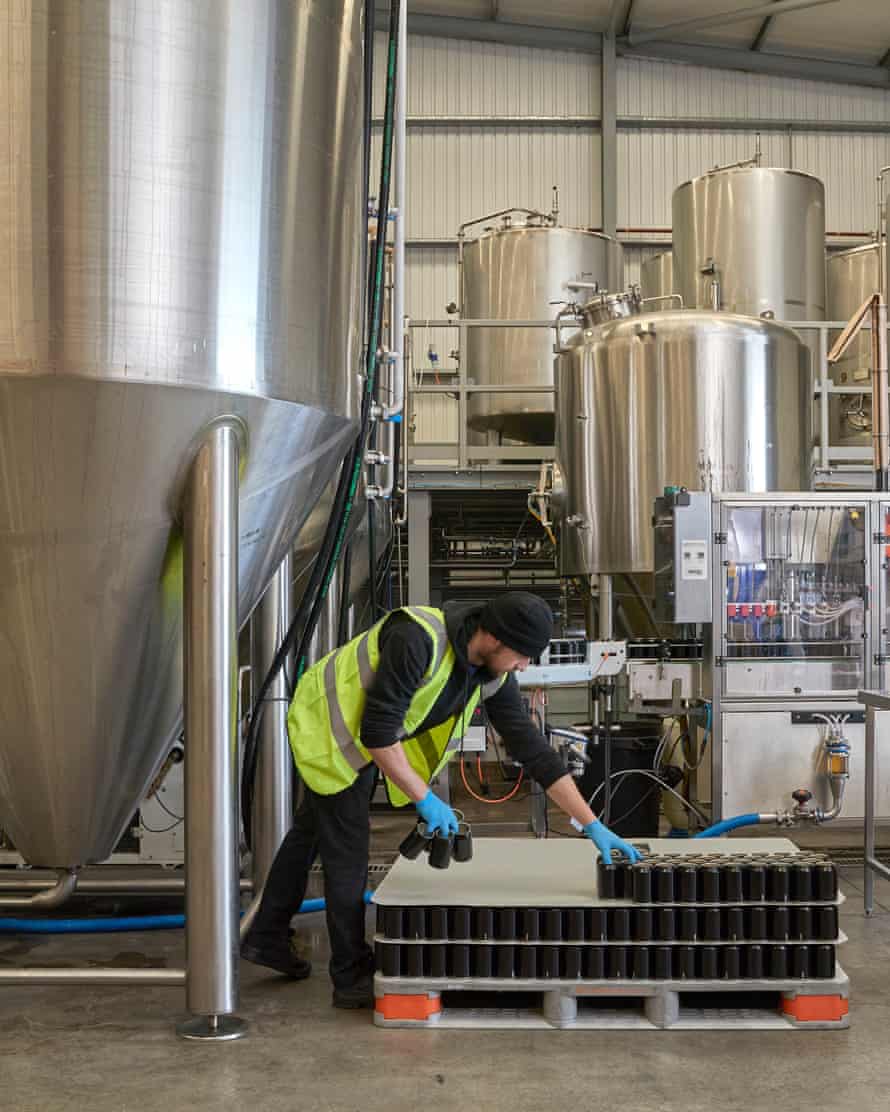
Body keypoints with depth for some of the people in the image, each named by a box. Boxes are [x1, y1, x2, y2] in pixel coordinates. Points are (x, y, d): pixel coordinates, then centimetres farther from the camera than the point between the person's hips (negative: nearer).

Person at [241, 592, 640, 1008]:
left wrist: (592, 825, -14)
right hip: (325, 727, -9)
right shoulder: (418, 639, -36)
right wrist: (425, 800, -28)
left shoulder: (493, 675, -13)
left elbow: (532, 747, -11)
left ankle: (267, 938, 40)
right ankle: (352, 978, 12)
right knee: (347, 852, -3)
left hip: (360, 737, 9)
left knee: (312, 832, 22)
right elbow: (377, 732, -35)